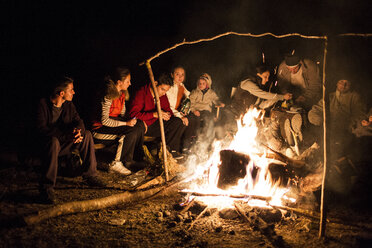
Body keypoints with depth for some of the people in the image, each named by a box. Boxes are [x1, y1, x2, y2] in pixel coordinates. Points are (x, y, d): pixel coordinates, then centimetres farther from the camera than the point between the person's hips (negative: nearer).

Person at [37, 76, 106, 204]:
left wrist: (78, 132, -23)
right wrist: (67, 135, -31)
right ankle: (46, 187, -36)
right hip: (47, 143, -6)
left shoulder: (69, 104, 5)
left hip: (65, 142, 6)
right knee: (53, 141, -40)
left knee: (87, 135, -14)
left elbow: (78, 121, 4)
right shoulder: (43, 104, -15)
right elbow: (42, 129, -24)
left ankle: (90, 175, -6)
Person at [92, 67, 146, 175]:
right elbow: (104, 120, -24)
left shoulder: (122, 93, 5)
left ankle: (133, 159, -5)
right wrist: (126, 123, -25)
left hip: (115, 122, 9)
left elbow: (122, 114, 13)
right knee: (131, 131, -27)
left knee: (139, 125, -12)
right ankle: (116, 164, -17)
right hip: (100, 128, -8)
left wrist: (129, 120, -9)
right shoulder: (108, 96, -22)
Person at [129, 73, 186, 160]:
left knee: (179, 122, -13)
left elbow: (167, 109, 14)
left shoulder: (162, 95, 4)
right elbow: (133, 114, -25)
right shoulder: (141, 93, -17)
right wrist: (154, 114, -31)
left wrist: (168, 115, -13)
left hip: (156, 124, 5)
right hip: (144, 126, -5)